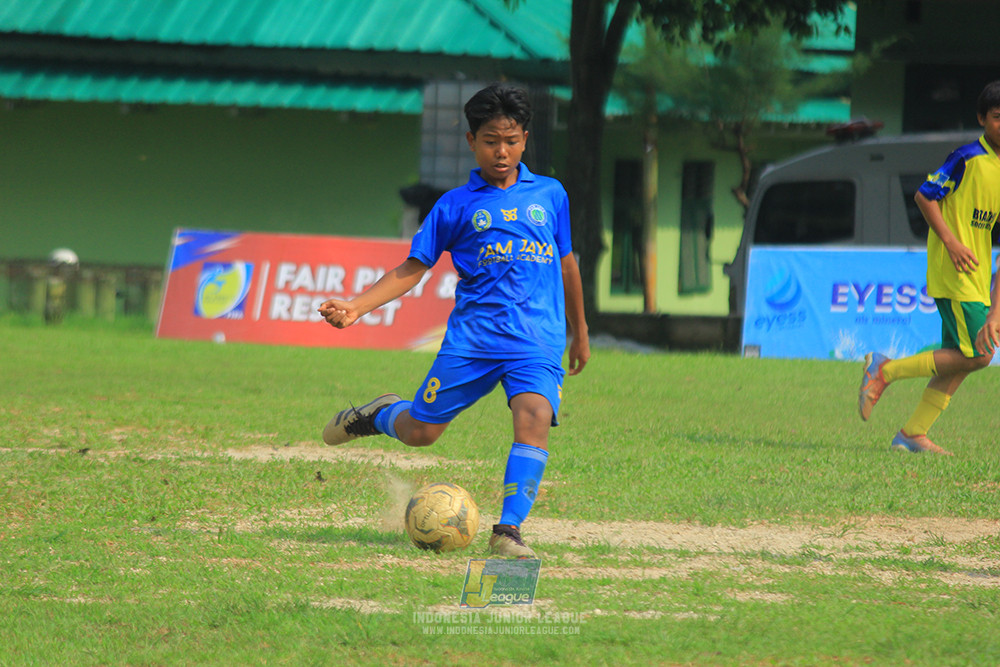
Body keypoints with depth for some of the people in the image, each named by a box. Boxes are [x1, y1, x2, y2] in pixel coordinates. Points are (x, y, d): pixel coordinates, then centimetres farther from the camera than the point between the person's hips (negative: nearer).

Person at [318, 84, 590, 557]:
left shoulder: (550, 195, 13)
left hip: (538, 340, 0)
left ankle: (508, 531, -25)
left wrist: (580, 333, 30)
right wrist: (356, 306, -5)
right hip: (473, 335, 0)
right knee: (419, 432, 0)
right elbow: (412, 269, 8)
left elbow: (566, 264, 24)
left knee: (534, 415, -26)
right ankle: (380, 414, 36)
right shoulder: (456, 206, 7)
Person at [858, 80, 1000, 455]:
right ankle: (885, 370, -2)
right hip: (953, 272, -8)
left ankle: (913, 434, 13)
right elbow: (925, 195, -10)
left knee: (961, 358, 6)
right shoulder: (969, 158, -13)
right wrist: (951, 242, -19)